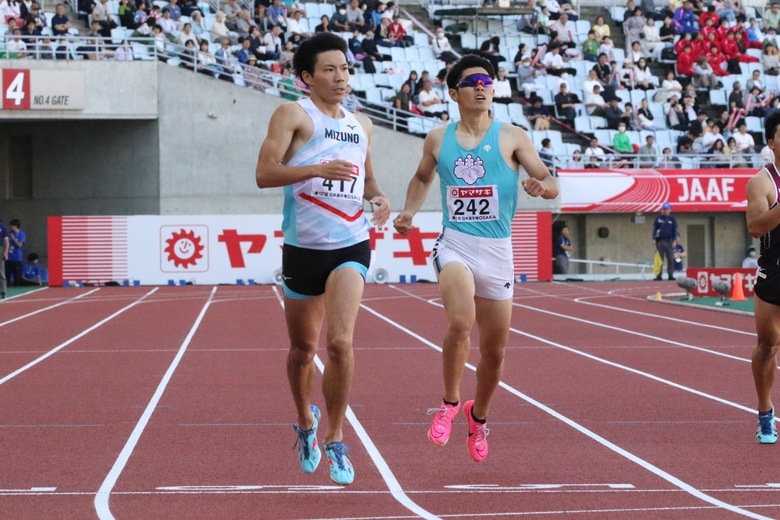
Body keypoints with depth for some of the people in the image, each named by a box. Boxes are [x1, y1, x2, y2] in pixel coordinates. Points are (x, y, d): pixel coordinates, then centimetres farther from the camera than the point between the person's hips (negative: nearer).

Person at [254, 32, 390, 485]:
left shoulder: (361, 125, 13)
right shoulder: (294, 115, -4)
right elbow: (264, 174, -14)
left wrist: (379, 196, 6)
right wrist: (317, 168, -27)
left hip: (351, 247, 2)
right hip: (303, 247, -2)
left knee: (340, 342, -17)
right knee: (303, 349, 12)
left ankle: (336, 439, -5)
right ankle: (306, 422, 39)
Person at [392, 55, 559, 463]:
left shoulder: (512, 138, 1)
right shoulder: (438, 140, 7)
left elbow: (551, 182, 0)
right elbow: (422, 177, 25)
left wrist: (542, 187, -23)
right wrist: (409, 211, 9)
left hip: (497, 250, 1)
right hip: (454, 245, -1)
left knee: (494, 349, 9)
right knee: (460, 322, -28)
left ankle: (478, 415, 36)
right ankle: (450, 402, -6)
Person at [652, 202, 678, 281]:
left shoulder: (672, 219, 8)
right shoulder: (658, 219, 9)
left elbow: (675, 230, 6)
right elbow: (654, 229, 10)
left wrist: (674, 240, -4)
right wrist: (654, 239, -1)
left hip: (669, 241, -1)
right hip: (660, 241, 1)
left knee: (670, 259, -3)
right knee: (659, 259, 0)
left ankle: (670, 275, -1)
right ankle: (659, 275, 1)